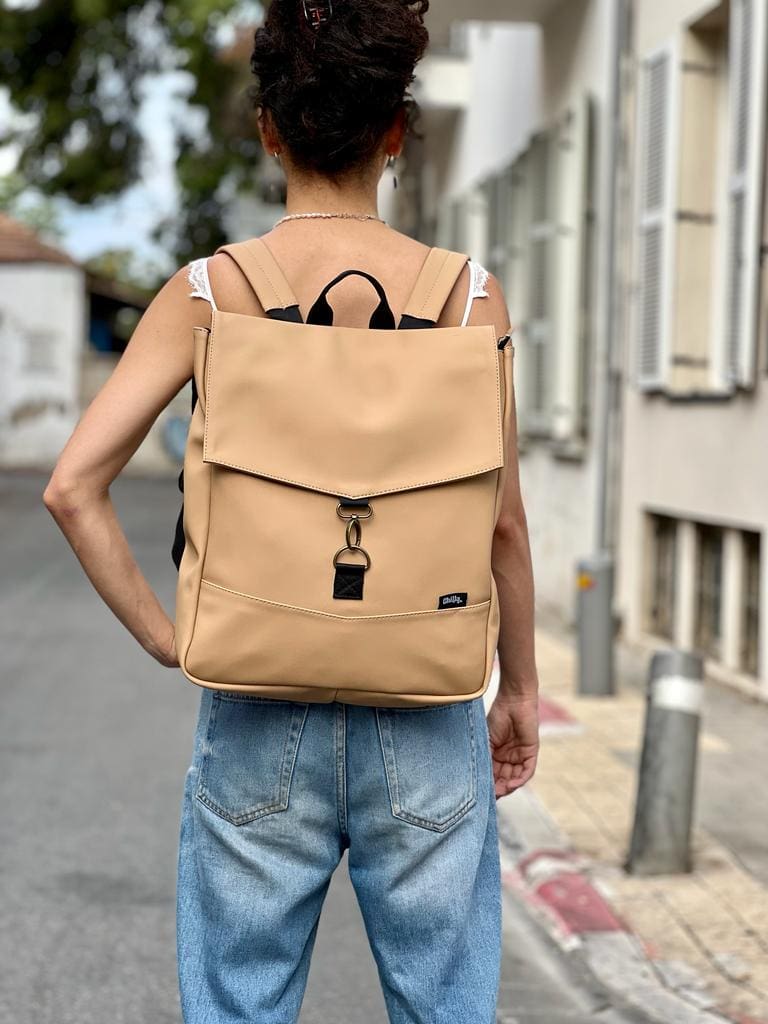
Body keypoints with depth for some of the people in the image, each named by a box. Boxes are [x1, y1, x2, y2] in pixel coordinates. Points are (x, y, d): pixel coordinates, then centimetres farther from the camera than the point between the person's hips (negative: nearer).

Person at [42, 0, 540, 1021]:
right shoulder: (467, 294, -5)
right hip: (423, 721, 0)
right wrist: (520, 686, 12)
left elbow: (73, 486, -10)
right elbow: (502, 523, 0)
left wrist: (162, 636, -1)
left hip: (258, 716, 0)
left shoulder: (207, 292, -5)